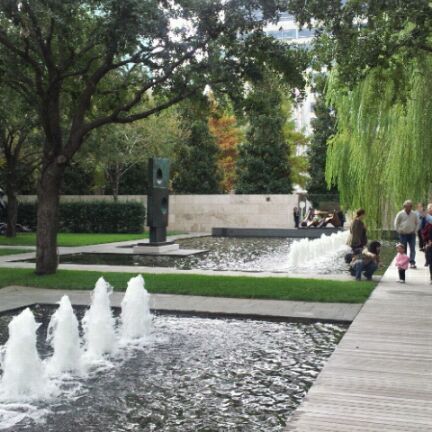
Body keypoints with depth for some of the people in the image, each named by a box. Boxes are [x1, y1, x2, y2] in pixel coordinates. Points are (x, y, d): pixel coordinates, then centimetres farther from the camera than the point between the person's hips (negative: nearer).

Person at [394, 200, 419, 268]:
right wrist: (399, 231, -4)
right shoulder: (400, 214, -3)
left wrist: (415, 230, 4)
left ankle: (412, 263, 2)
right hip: (403, 234, -2)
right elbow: (396, 223, 2)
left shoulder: (414, 214, 5)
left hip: (412, 234, 2)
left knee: (412, 249, -2)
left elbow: (417, 223, 15)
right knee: (403, 249, 2)